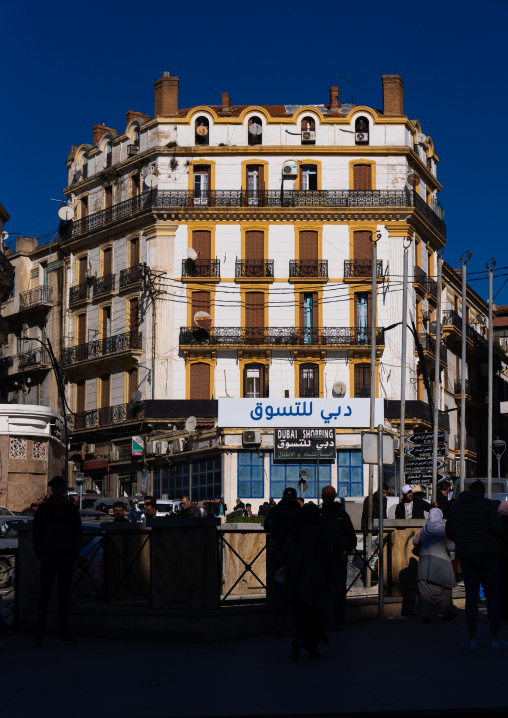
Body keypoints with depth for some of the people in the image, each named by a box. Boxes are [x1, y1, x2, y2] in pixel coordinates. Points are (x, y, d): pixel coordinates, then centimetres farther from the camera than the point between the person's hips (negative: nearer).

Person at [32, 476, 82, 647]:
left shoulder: (72, 509, 6)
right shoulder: (43, 509, 2)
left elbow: (78, 533, 10)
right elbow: (36, 532, 3)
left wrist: (74, 555, 0)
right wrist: (41, 554, -6)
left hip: (66, 560, 2)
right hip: (49, 559, -2)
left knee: (64, 596, 7)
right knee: (45, 595, -6)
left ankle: (63, 633, 12)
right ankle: (39, 634, -5)